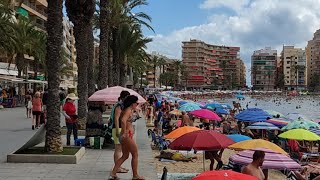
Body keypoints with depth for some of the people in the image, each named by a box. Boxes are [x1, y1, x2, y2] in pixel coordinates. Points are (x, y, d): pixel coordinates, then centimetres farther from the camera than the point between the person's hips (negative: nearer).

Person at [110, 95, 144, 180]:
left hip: (123, 137, 10)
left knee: (125, 156, 15)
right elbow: (123, 120, -32)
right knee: (135, 155, 4)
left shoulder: (125, 110, 14)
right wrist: (124, 132, -27)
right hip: (127, 136, -9)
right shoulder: (128, 110, -14)